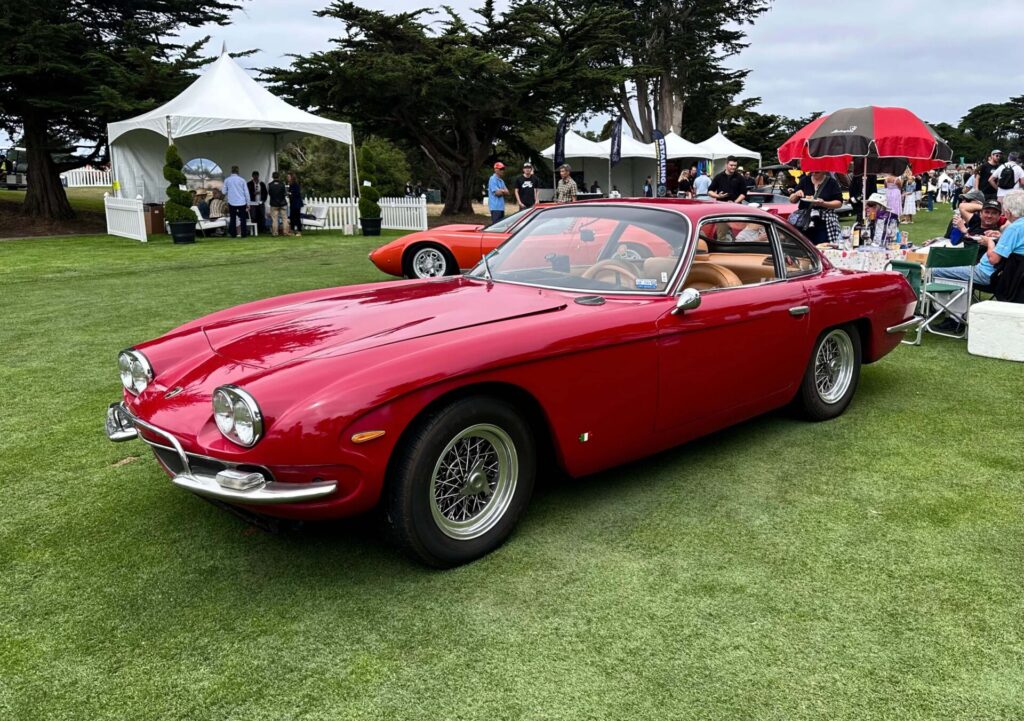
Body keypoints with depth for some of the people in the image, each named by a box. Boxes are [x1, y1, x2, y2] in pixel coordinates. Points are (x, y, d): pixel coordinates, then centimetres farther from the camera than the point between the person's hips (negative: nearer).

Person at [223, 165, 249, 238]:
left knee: (233, 218, 9)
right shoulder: (242, 180, -2)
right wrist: (248, 203, 5)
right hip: (242, 202, -1)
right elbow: (246, 192, -1)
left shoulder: (227, 180, 0)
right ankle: (244, 234, 3)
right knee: (243, 218, 6)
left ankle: (233, 234, 7)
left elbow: (224, 192, 4)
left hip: (232, 202, 1)